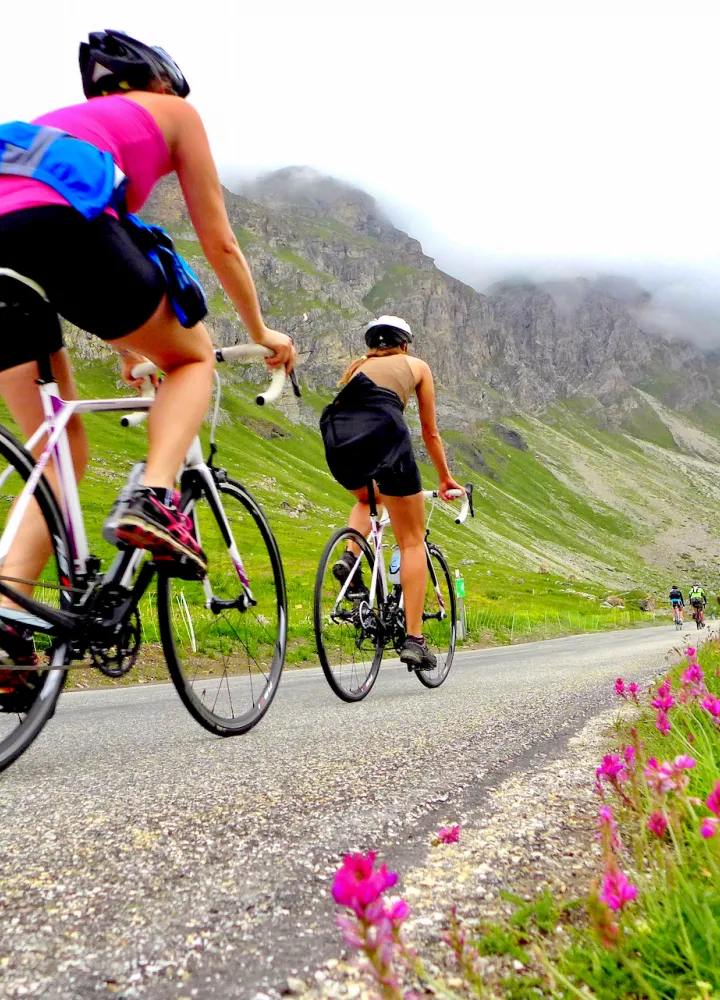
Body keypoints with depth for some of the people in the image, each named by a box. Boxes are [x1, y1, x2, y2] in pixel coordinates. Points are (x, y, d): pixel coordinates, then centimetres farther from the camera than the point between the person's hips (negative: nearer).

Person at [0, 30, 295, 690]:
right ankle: (155, 500, -6)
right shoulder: (173, 111, 24)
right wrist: (260, 331, 35)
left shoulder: (64, 120, 41)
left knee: (62, 453, 14)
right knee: (194, 356, 18)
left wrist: (128, 343, 55)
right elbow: (218, 243, 22)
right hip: (57, 226, -6)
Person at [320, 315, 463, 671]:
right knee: (412, 540, 8)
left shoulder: (357, 365, 35)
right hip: (383, 432, -4)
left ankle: (349, 557, 9)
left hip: (337, 438, 4)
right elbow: (430, 432, 29)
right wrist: (445, 478, 42)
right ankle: (413, 639, 2)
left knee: (365, 500, 37)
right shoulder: (416, 365, 27)